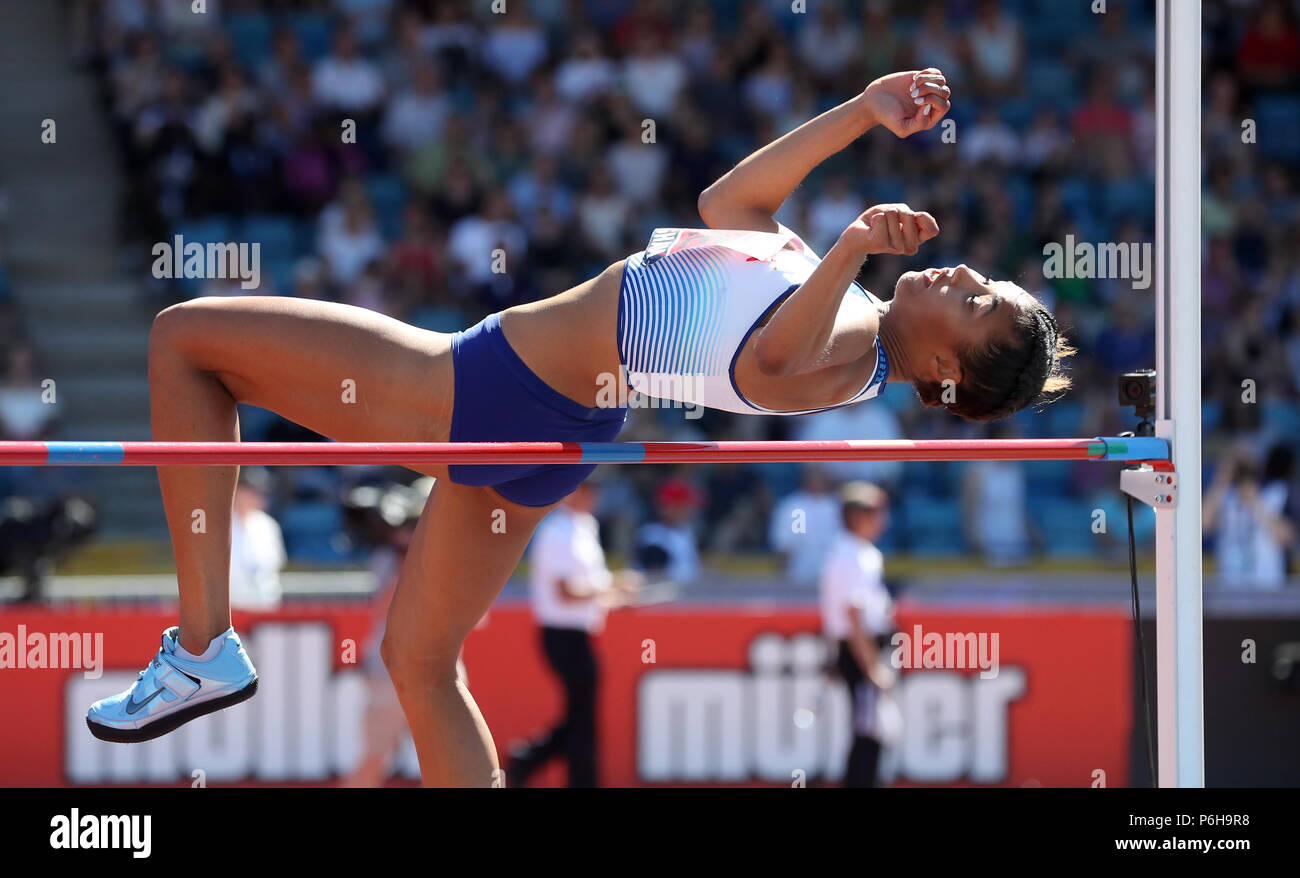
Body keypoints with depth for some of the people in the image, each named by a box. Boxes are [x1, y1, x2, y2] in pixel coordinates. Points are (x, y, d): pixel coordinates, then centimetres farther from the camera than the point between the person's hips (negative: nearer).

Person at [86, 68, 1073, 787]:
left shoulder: (851, 354, -22)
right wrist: (865, 110, 13)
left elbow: (765, 369, -43)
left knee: (185, 338, 1)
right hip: (511, 407, 9)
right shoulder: (838, 301, 6)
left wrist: (852, 250, -51)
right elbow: (726, 200, 19)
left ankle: (204, 645, 3)